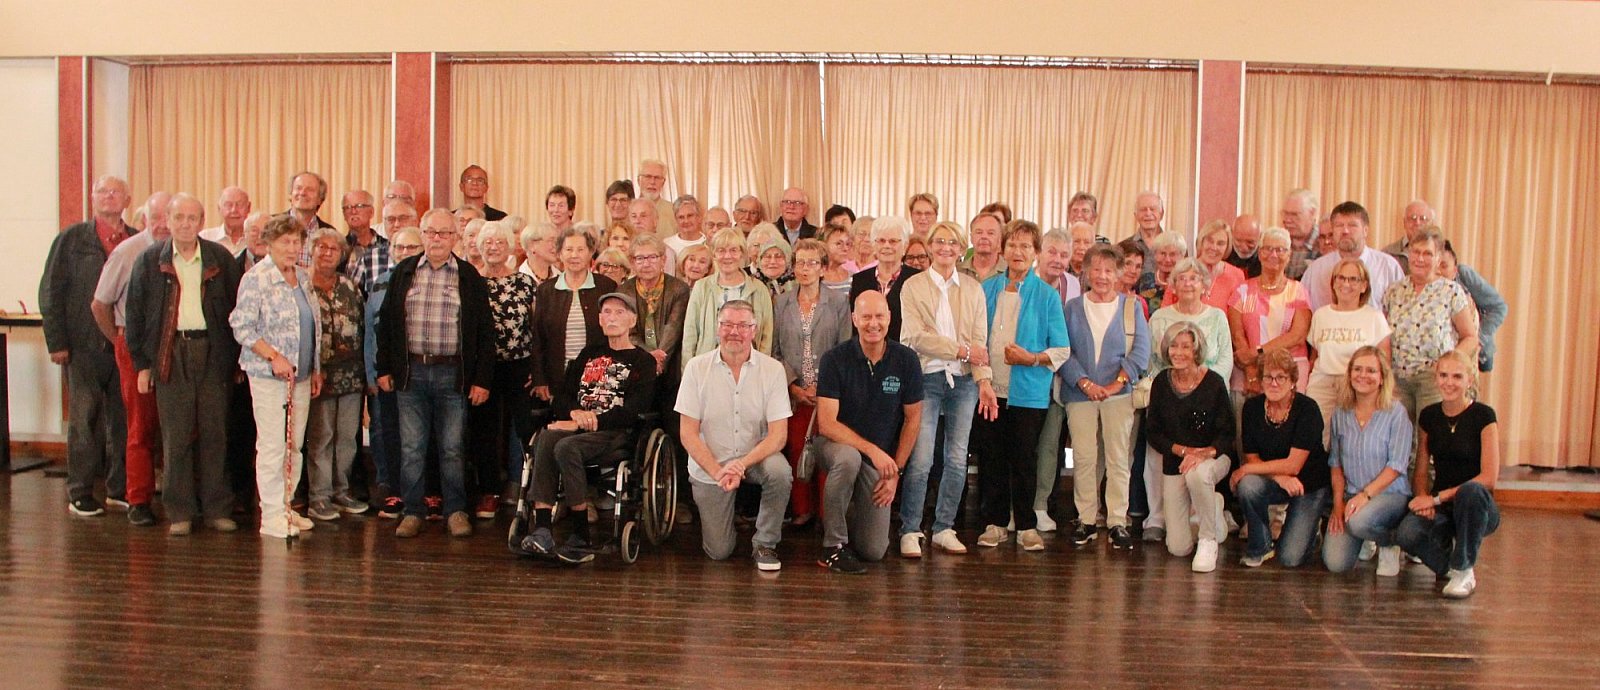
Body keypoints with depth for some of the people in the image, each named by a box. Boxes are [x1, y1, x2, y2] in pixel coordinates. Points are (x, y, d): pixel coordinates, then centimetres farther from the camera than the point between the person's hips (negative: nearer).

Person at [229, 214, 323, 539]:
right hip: (268, 376, -7)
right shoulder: (256, 278, -8)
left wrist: (316, 369, 18)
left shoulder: (304, 278, 13)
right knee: (272, 445, -4)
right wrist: (274, 356, -20)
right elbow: (241, 327, -12)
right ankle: (271, 514, 4)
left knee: (295, 444, 10)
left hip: (301, 375, 7)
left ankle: (287, 506, 20)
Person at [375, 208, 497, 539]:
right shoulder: (403, 272, 8)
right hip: (410, 372, 2)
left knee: (452, 448, 5)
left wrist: (482, 380, -3)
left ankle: (456, 511, 17)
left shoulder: (470, 277, 3)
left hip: (452, 373, -1)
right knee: (411, 447, 5)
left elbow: (485, 332, 2)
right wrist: (384, 368, 5)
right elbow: (386, 321, 11)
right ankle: (413, 511, 16)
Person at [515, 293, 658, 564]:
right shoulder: (590, 353, 26)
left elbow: (634, 410, -7)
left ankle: (581, 539, -28)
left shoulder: (643, 362, 8)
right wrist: (575, 413, -6)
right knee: (546, 438, -31)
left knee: (566, 447, -35)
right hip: (576, 426, 5)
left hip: (614, 433, -4)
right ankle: (541, 531, -38)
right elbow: (560, 395, 18)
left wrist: (588, 422, -13)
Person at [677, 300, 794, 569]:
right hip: (709, 465, 0)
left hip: (756, 457, 0)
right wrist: (718, 472, -20)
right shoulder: (696, 368, -7)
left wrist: (742, 464, -27)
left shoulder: (772, 369, -8)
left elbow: (779, 433, -12)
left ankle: (764, 544, -9)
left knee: (780, 472, -34)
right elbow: (688, 433, -7)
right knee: (719, 552, -5)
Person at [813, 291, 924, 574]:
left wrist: (895, 471, -3)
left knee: (874, 551, -5)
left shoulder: (906, 360, -7)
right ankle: (833, 545, -22)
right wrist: (872, 450, -29)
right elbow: (827, 424, -19)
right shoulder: (835, 359, -15)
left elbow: (913, 419, 1)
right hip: (836, 444, -2)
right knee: (848, 458, -41)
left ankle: (846, 515, 31)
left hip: (881, 460, 3)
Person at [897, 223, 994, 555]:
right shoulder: (913, 286, 3)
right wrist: (960, 350, -11)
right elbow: (916, 336, -9)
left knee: (957, 459, 6)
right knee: (920, 459, -8)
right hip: (926, 378, -3)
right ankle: (910, 530, 4)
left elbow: (980, 339, 4)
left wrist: (984, 379, -8)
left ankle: (944, 528, 18)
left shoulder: (973, 288, 11)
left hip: (964, 380, 3)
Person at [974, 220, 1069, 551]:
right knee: (990, 458, 5)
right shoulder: (987, 289, 8)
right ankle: (995, 523, 17)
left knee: (1024, 460, 2)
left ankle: (1026, 526, 15)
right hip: (988, 390, 2)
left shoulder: (1047, 295, 1)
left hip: (1029, 392, -2)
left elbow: (1061, 350, 0)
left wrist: (1032, 358, -16)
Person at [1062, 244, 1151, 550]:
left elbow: (1141, 350, 0)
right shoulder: (1073, 307, 9)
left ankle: (1118, 521, 4)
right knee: (1084, 458, 0)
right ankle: (1085, 519, 9)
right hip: (1080, 393, 0)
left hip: (1119, 394, 0)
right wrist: (1085, 383, -11)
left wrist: (1118, 383, -10)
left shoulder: (1131, 307, 8)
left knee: (1118, 458, -1)